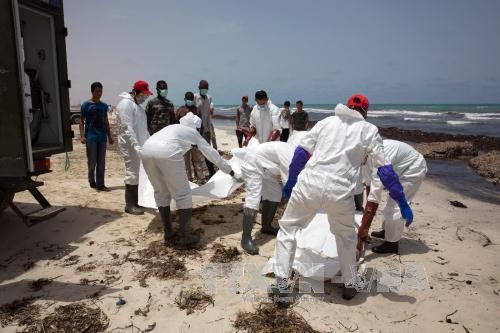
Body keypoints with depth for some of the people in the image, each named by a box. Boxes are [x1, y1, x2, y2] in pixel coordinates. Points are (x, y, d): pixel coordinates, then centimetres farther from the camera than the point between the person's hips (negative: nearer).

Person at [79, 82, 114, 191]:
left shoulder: (104, 105, 12)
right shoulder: (86, 105, -2)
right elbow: (82, 121, -3)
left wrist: (109, 136, 14)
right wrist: (82, 136, -14)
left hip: (102, 137, 4)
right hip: (90, 137, -4)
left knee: (101, 162, 4)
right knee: (92, 162, -1)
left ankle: (100, 185, 9)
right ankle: (92, 181, 19)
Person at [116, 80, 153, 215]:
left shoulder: (138, 105, 17)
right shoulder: (125, 104, -12)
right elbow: (127, 128, -21)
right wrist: (136, 145, -26)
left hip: (140, 145, 9)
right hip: (130, 146, -9)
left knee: (140, 173, 12)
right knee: (132, 174, -6)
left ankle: (137, 200, 22)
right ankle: (130, 205, 3)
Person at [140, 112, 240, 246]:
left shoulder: (173, 127, 39)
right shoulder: (193, 132, 26)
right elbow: (211, 153, 33)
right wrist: (229, 170, 46)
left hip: (146, 150, 6)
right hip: (167, 152, -6)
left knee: (161, 192, 20)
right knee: (183, 195, 6)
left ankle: (167, 232, 28)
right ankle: (185, 236, 10)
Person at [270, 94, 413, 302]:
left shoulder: (326, 121, 16)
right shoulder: (369, 130, 11)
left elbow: (301, 152, 11)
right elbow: (384, 169, 6)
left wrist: (290, 181, 19)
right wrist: (401, 200, 11)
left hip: (309, 185, 1)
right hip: (340, 192, 0)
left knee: (288, 227, 17)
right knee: (346, 236, 25)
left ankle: (281, 283, 13)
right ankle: (349, 285, 34)